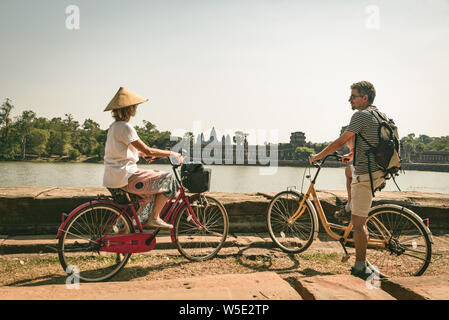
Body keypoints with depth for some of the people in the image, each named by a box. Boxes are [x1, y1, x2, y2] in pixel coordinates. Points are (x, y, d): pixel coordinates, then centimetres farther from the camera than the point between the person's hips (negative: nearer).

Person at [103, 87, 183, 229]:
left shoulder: (114, 126, 14)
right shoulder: (125, 127, -16)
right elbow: (147, 150, -18)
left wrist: (144, 154, 22)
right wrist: (172, 153, -8)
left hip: (113, 176, 10)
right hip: (125, 178, -10)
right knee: (168, 179, -6)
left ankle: (122, 225, 29)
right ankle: (154, 217, 2)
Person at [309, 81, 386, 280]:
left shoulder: (361, 115, -12)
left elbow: (340, 142, -14)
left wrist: (317, 156, -3)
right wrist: (350, 156, 33)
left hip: (366, 174, -9)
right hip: (378, 171, 9)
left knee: (358, 222, -2)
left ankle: (360, 267, 6)